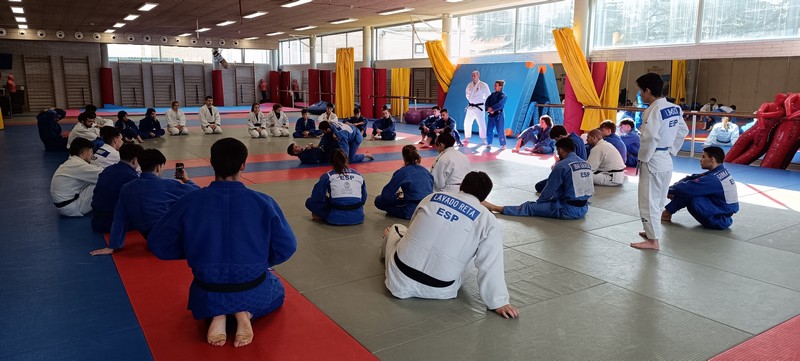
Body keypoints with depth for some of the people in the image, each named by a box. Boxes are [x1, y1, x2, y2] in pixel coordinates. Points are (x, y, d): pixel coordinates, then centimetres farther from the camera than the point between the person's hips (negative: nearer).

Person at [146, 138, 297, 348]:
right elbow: (286, 247, -8)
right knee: (276, 290, 35)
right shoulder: (263, 202, -16)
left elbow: (158, 244, -4)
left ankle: (217, 315, 5)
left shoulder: (190, 202, -14)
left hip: (208, 296, 2)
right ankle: (246, 313, 2)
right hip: (252, 293, -1)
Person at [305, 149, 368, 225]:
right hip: (358, 217, 3)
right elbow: (363, 198, 14)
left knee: (309, 202, 14)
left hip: (337, 218, -3)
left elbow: (316, 198, 2)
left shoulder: (327, 176, 1)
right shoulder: (358, 175, 9)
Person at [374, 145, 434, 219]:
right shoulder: (425, 171, 9)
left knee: (379, 200, 1)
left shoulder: (402, 172, -5)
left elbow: (386, 194, -2)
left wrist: (396, 195, 21)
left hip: (413, 212, -6)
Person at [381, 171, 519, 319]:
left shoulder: (432, 197, 2)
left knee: (397, 229, 30)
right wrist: (499, 301, -2)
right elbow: (491, 266, -11)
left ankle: (390, 237, 64)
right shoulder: (488, 221, -8)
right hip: (438, 291, -1)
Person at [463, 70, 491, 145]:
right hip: (470, 107, 5)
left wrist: (482, 101, -3)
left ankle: (484, 140, 5)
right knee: (467, 123, 8)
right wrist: (470, 100, 10)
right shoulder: (469, 85, 7)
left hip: (479, 107, -5)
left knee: (481, 124, -6)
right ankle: (466, 138, 20)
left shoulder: (483, 85, -10)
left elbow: (488, 96, -5)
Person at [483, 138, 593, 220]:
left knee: (530, 207, -3)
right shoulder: (586, 164, 10)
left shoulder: (562, 166, -12)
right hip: (584, 209, 7)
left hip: (568, 210, -7)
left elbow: (549, 192, -5)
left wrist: (539, 201, 12)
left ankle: (495, 208, -2)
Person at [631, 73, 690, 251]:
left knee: (648, 201, 1)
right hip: (666, 161, 9)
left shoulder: (654, 110, -20)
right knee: (658, 199, 21)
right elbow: (683, 131, 16)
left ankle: (653, 240, 7)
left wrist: (643, 157, -14)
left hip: (652, 162, -9)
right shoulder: (674, 108, 7)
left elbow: (650, 138, -27)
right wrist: (671, 150, 16)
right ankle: (652, 231, 36)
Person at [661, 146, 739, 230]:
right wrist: (674, 189, -4)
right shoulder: (721, 172, 3)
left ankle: (667, 213, -3)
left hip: (720, 221, -9)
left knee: (690, 194, -21)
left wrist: (669, 190, -7)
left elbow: (687, 187, -24)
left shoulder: (713, 179, -26)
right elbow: (693, 178, 4)